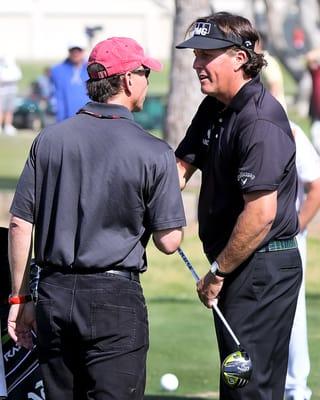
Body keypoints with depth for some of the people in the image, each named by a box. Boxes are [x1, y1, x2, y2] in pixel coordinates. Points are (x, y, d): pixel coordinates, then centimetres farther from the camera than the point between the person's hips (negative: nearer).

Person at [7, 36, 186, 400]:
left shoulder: (49, 140, 3)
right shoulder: (153, 153, -7)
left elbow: (20, 225, 4)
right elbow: (168, 241, -5)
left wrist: (19, 298, 11)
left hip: (54, 292, 4)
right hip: (115, 299, -4)